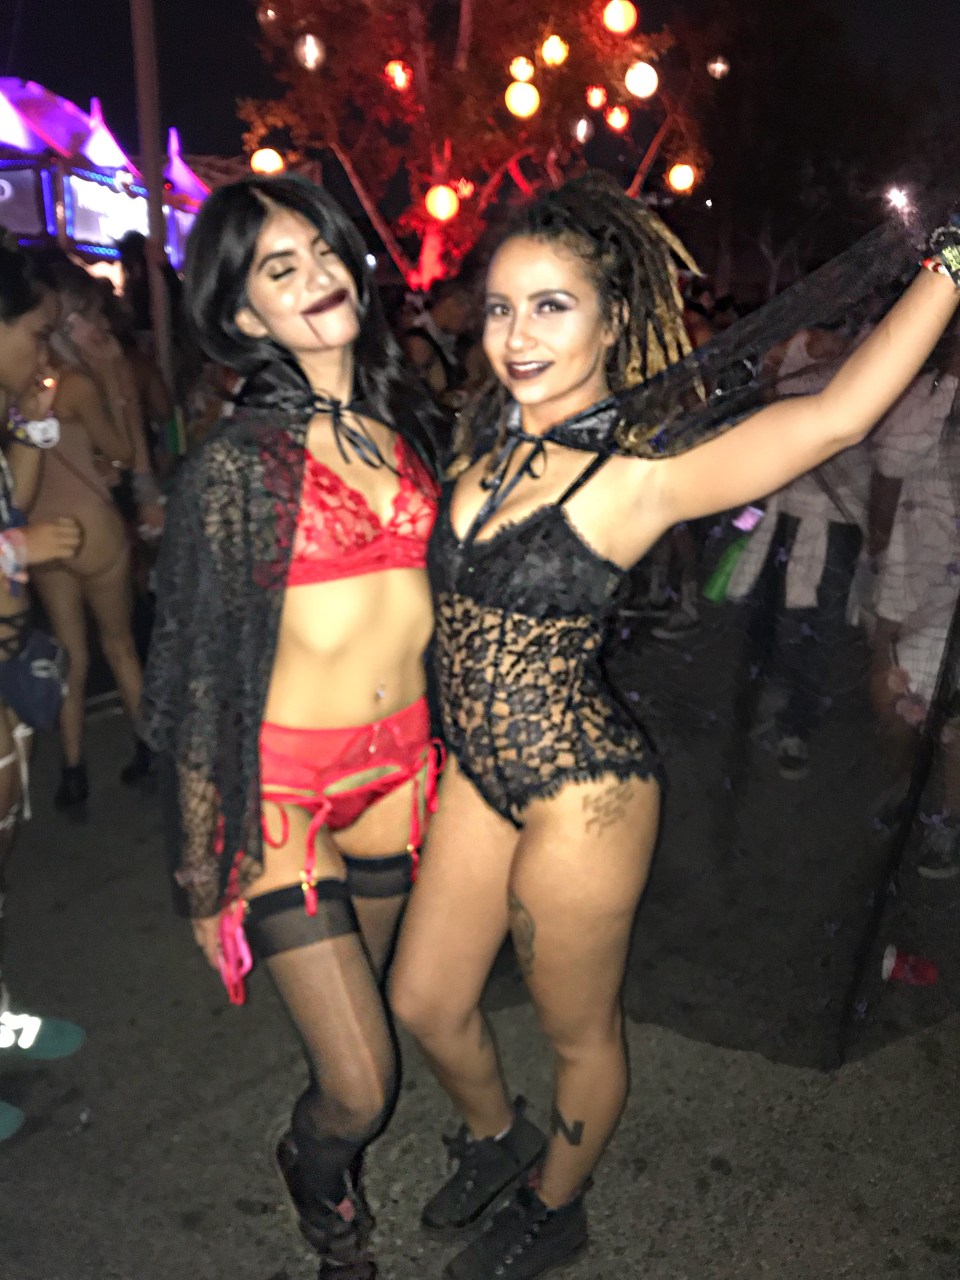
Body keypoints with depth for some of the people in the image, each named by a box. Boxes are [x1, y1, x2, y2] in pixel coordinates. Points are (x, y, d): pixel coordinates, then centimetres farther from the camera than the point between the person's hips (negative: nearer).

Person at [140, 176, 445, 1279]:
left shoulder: (404, 423, 5)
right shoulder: (238, 461, -12)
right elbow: (200, 674, -10)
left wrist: (450, 757, 16)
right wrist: (202, 870, -7)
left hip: (401, 763, 5)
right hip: (286, 775, -5)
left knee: (354, 1001, 22)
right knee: (360, 1087, -1)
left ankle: (331, 1167, 53)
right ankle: (316, 1187, 36)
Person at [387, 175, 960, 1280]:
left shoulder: (636, 472, -19)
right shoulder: (493, 441, 0)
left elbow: (838, 412, -30)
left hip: (579, 792, -6)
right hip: (478, 773, 7)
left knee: (578, 1032, 18)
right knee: (425, 1002, 20)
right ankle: (495, 1138, 52)